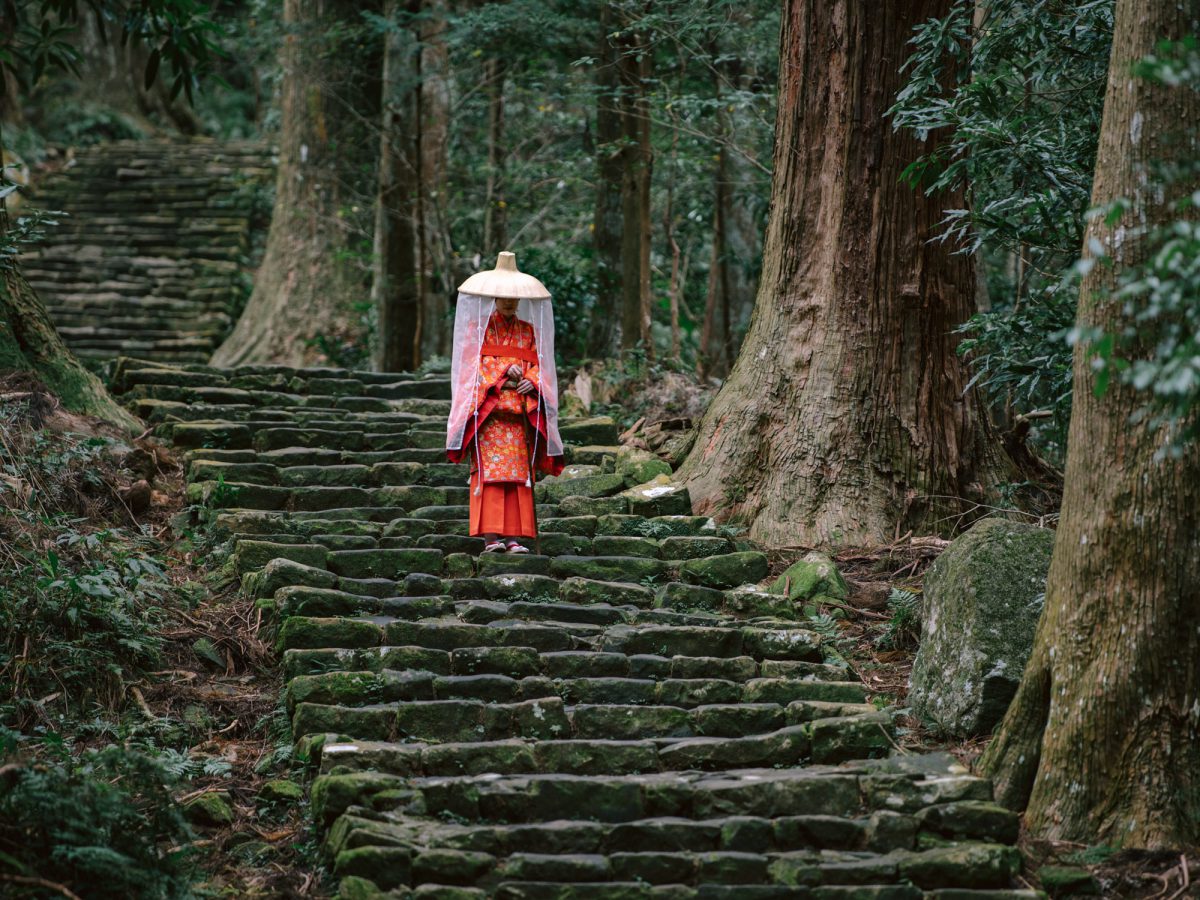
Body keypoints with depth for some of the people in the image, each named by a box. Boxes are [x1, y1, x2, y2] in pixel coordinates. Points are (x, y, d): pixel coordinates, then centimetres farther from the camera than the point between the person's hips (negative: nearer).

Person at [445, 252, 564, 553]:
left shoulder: (528, 330, 16)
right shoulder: (479, 326, 7)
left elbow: (537, 365, 12)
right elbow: (473, 364, -1)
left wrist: (531, 381, -10)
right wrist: (505, 372, -14)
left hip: (519, 413, 3)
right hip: (487, 409, -3)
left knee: (519, 474, -3)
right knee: (489, 471, -11)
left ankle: (514, 537, -4)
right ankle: (490, 537, -15)